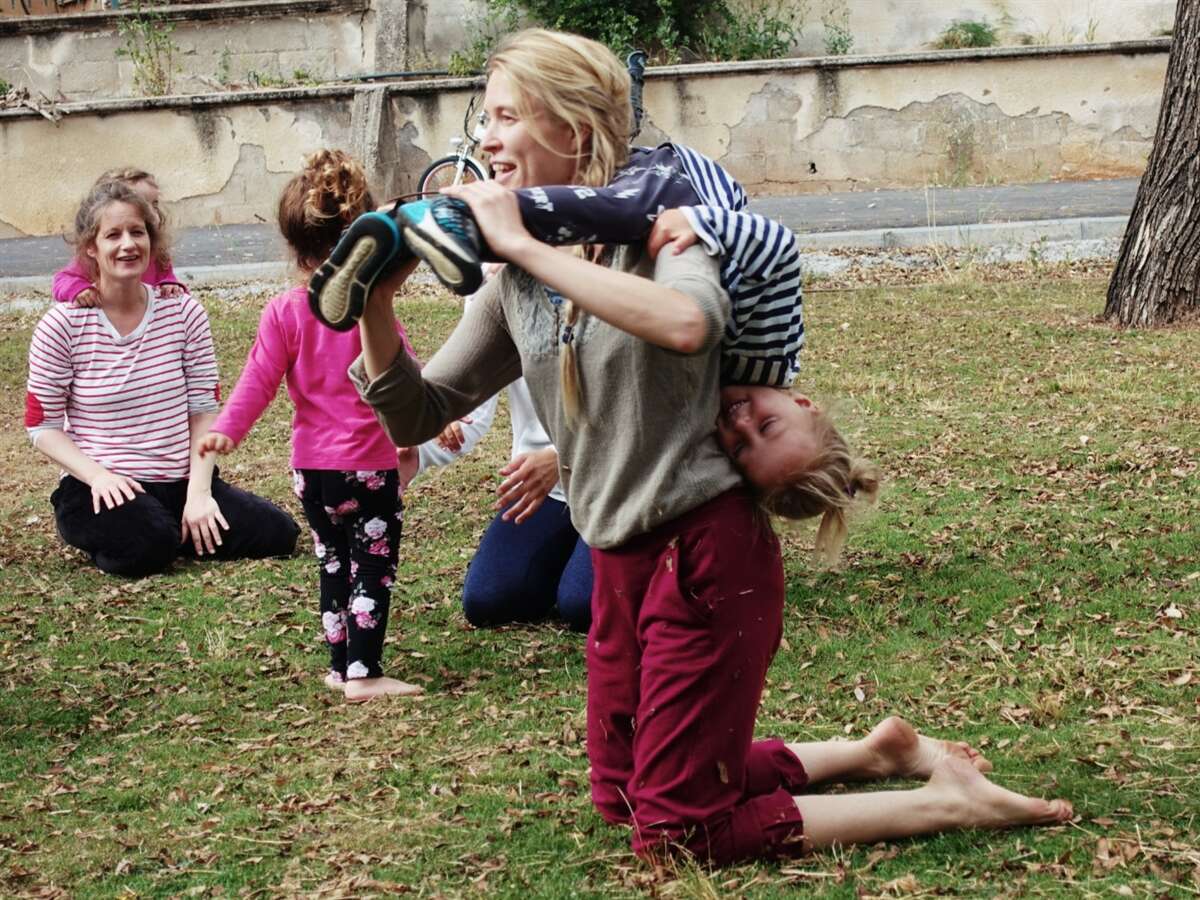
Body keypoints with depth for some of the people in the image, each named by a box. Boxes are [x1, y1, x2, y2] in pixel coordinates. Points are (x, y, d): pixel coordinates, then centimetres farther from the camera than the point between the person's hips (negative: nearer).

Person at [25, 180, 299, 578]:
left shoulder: (183, 313, 0)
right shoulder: (62, 326, -8)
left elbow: (204, 411, 2)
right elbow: (43, 426, -4)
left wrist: (198, 492, -10)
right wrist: (98, 475, -20)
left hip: (181, 482, 4)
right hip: (105, 488, -4)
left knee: (279, 533, -11)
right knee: (148, 546, -34)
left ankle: (179, 528, 10)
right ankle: (106, 541, 1)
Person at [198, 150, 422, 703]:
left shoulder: (284, 312, -4)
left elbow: (259, 380, -4)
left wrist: (227, 429, 7)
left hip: (311, 467, 4)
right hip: (369, 464, -4)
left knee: (333, 565, 18)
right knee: (373, 568, 1)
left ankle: (340, 666, 23)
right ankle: (363, 673, -5)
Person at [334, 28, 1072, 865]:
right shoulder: (514, 287, 4)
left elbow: (688, 323, -38)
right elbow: (417, 415, 6)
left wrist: (524, 244, -33)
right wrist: (375, 306, -11)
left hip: (707, 549, -8)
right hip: (621, 563, 8)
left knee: (678, 828, -3)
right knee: (622, 794, 20)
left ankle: (951, 801, 8)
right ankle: (872, 752, 29)